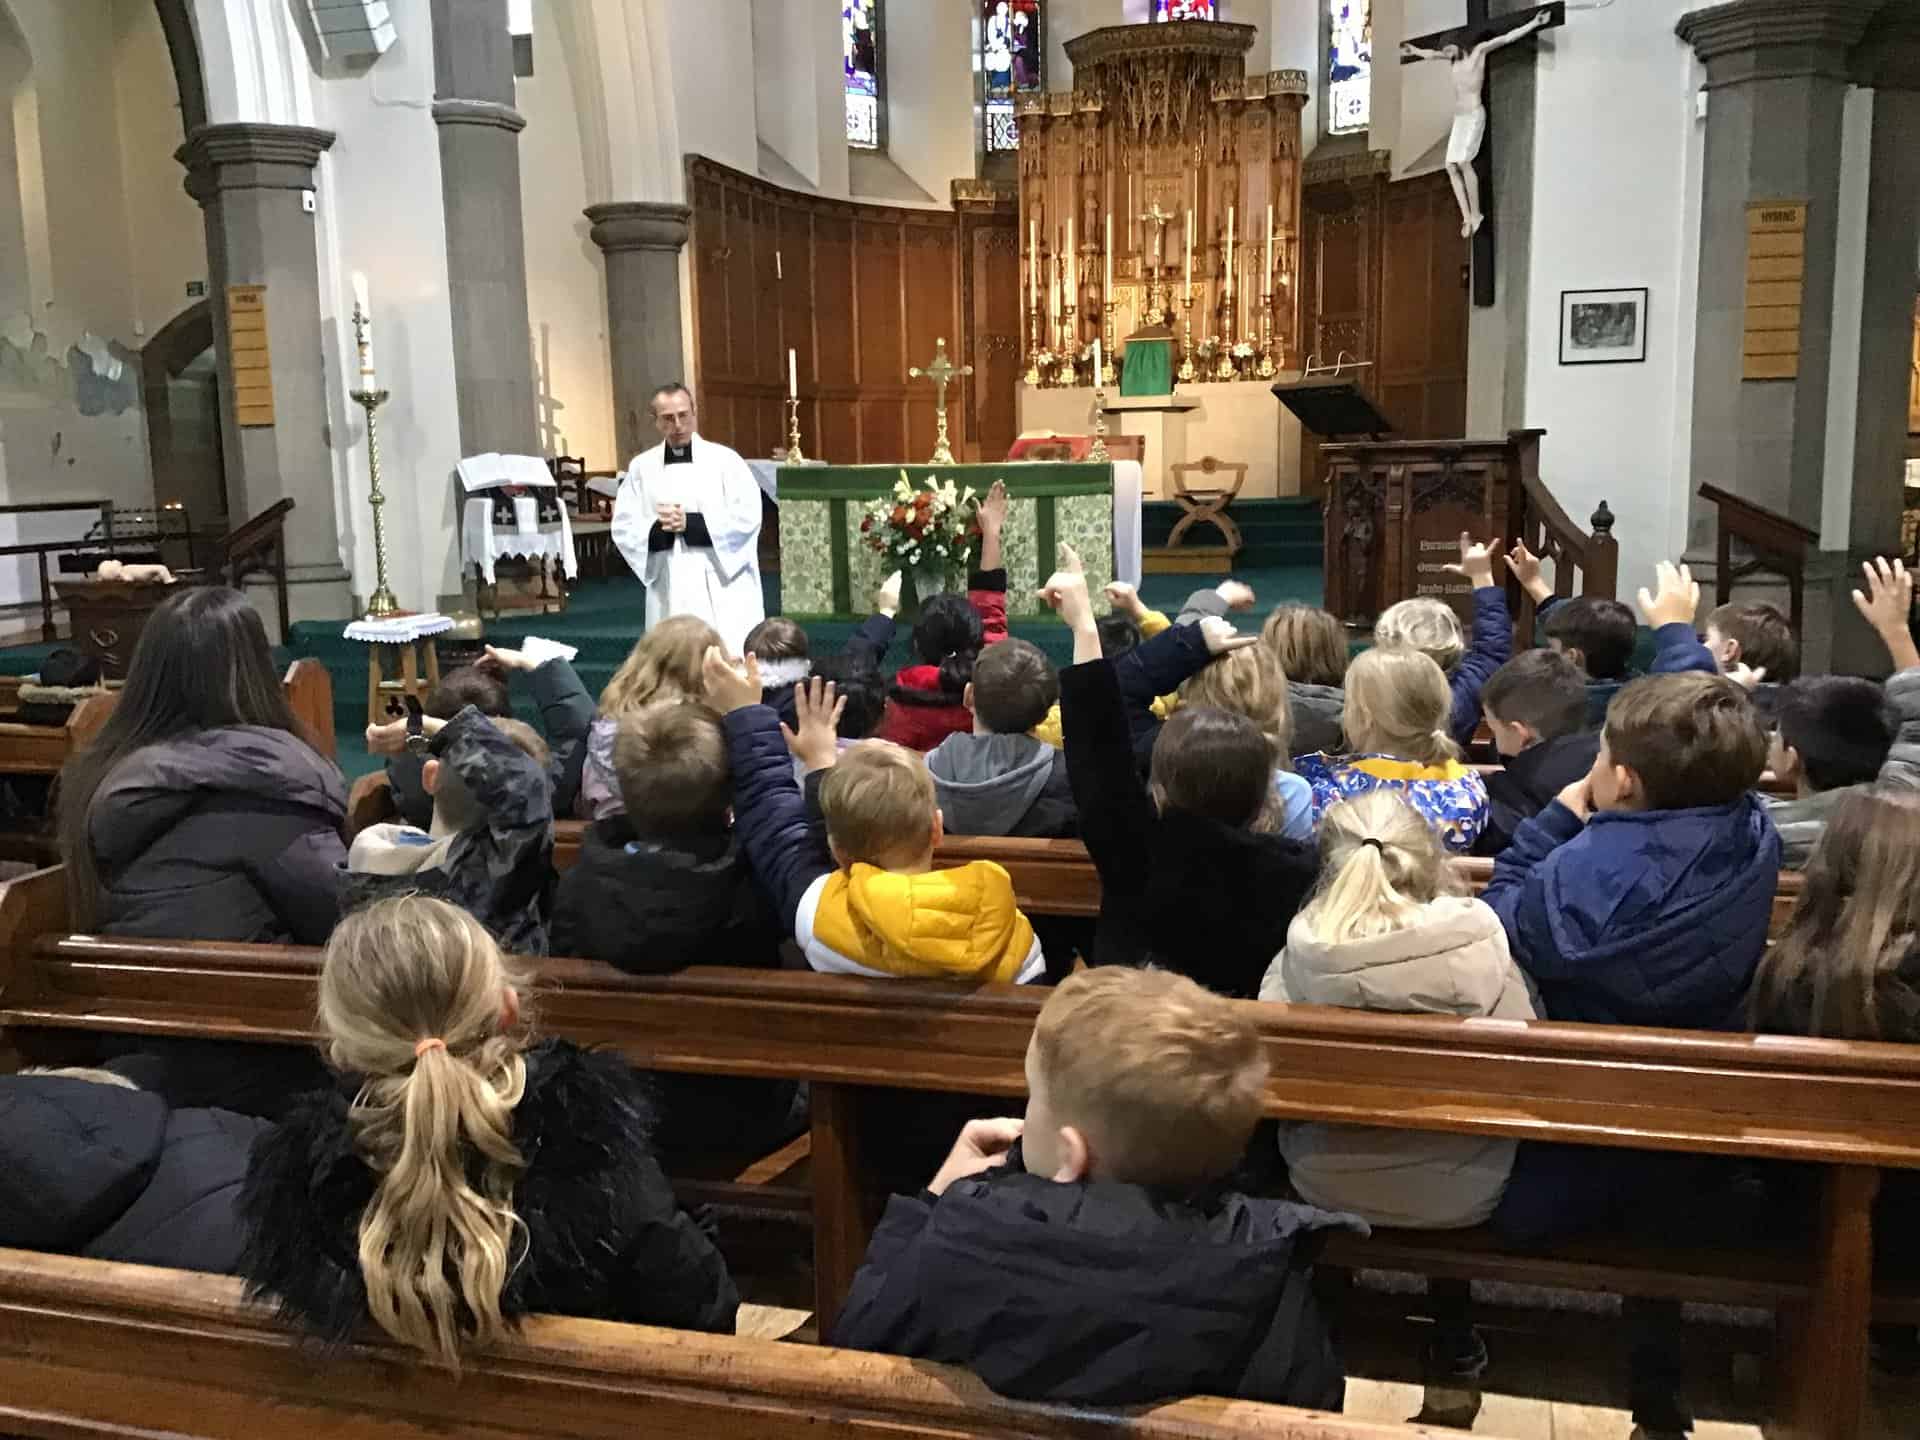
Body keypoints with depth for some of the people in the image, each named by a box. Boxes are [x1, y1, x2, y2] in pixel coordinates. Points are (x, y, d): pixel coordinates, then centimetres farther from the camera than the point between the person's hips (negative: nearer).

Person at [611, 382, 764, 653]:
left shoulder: (725, 460, -1)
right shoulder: (642, 467, 7)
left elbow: (748, 517, -8)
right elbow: (623, 528, 5)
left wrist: (690, 523, -14)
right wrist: (659, 530, -15)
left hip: (724, 588, -2)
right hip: (669, 590, 3)